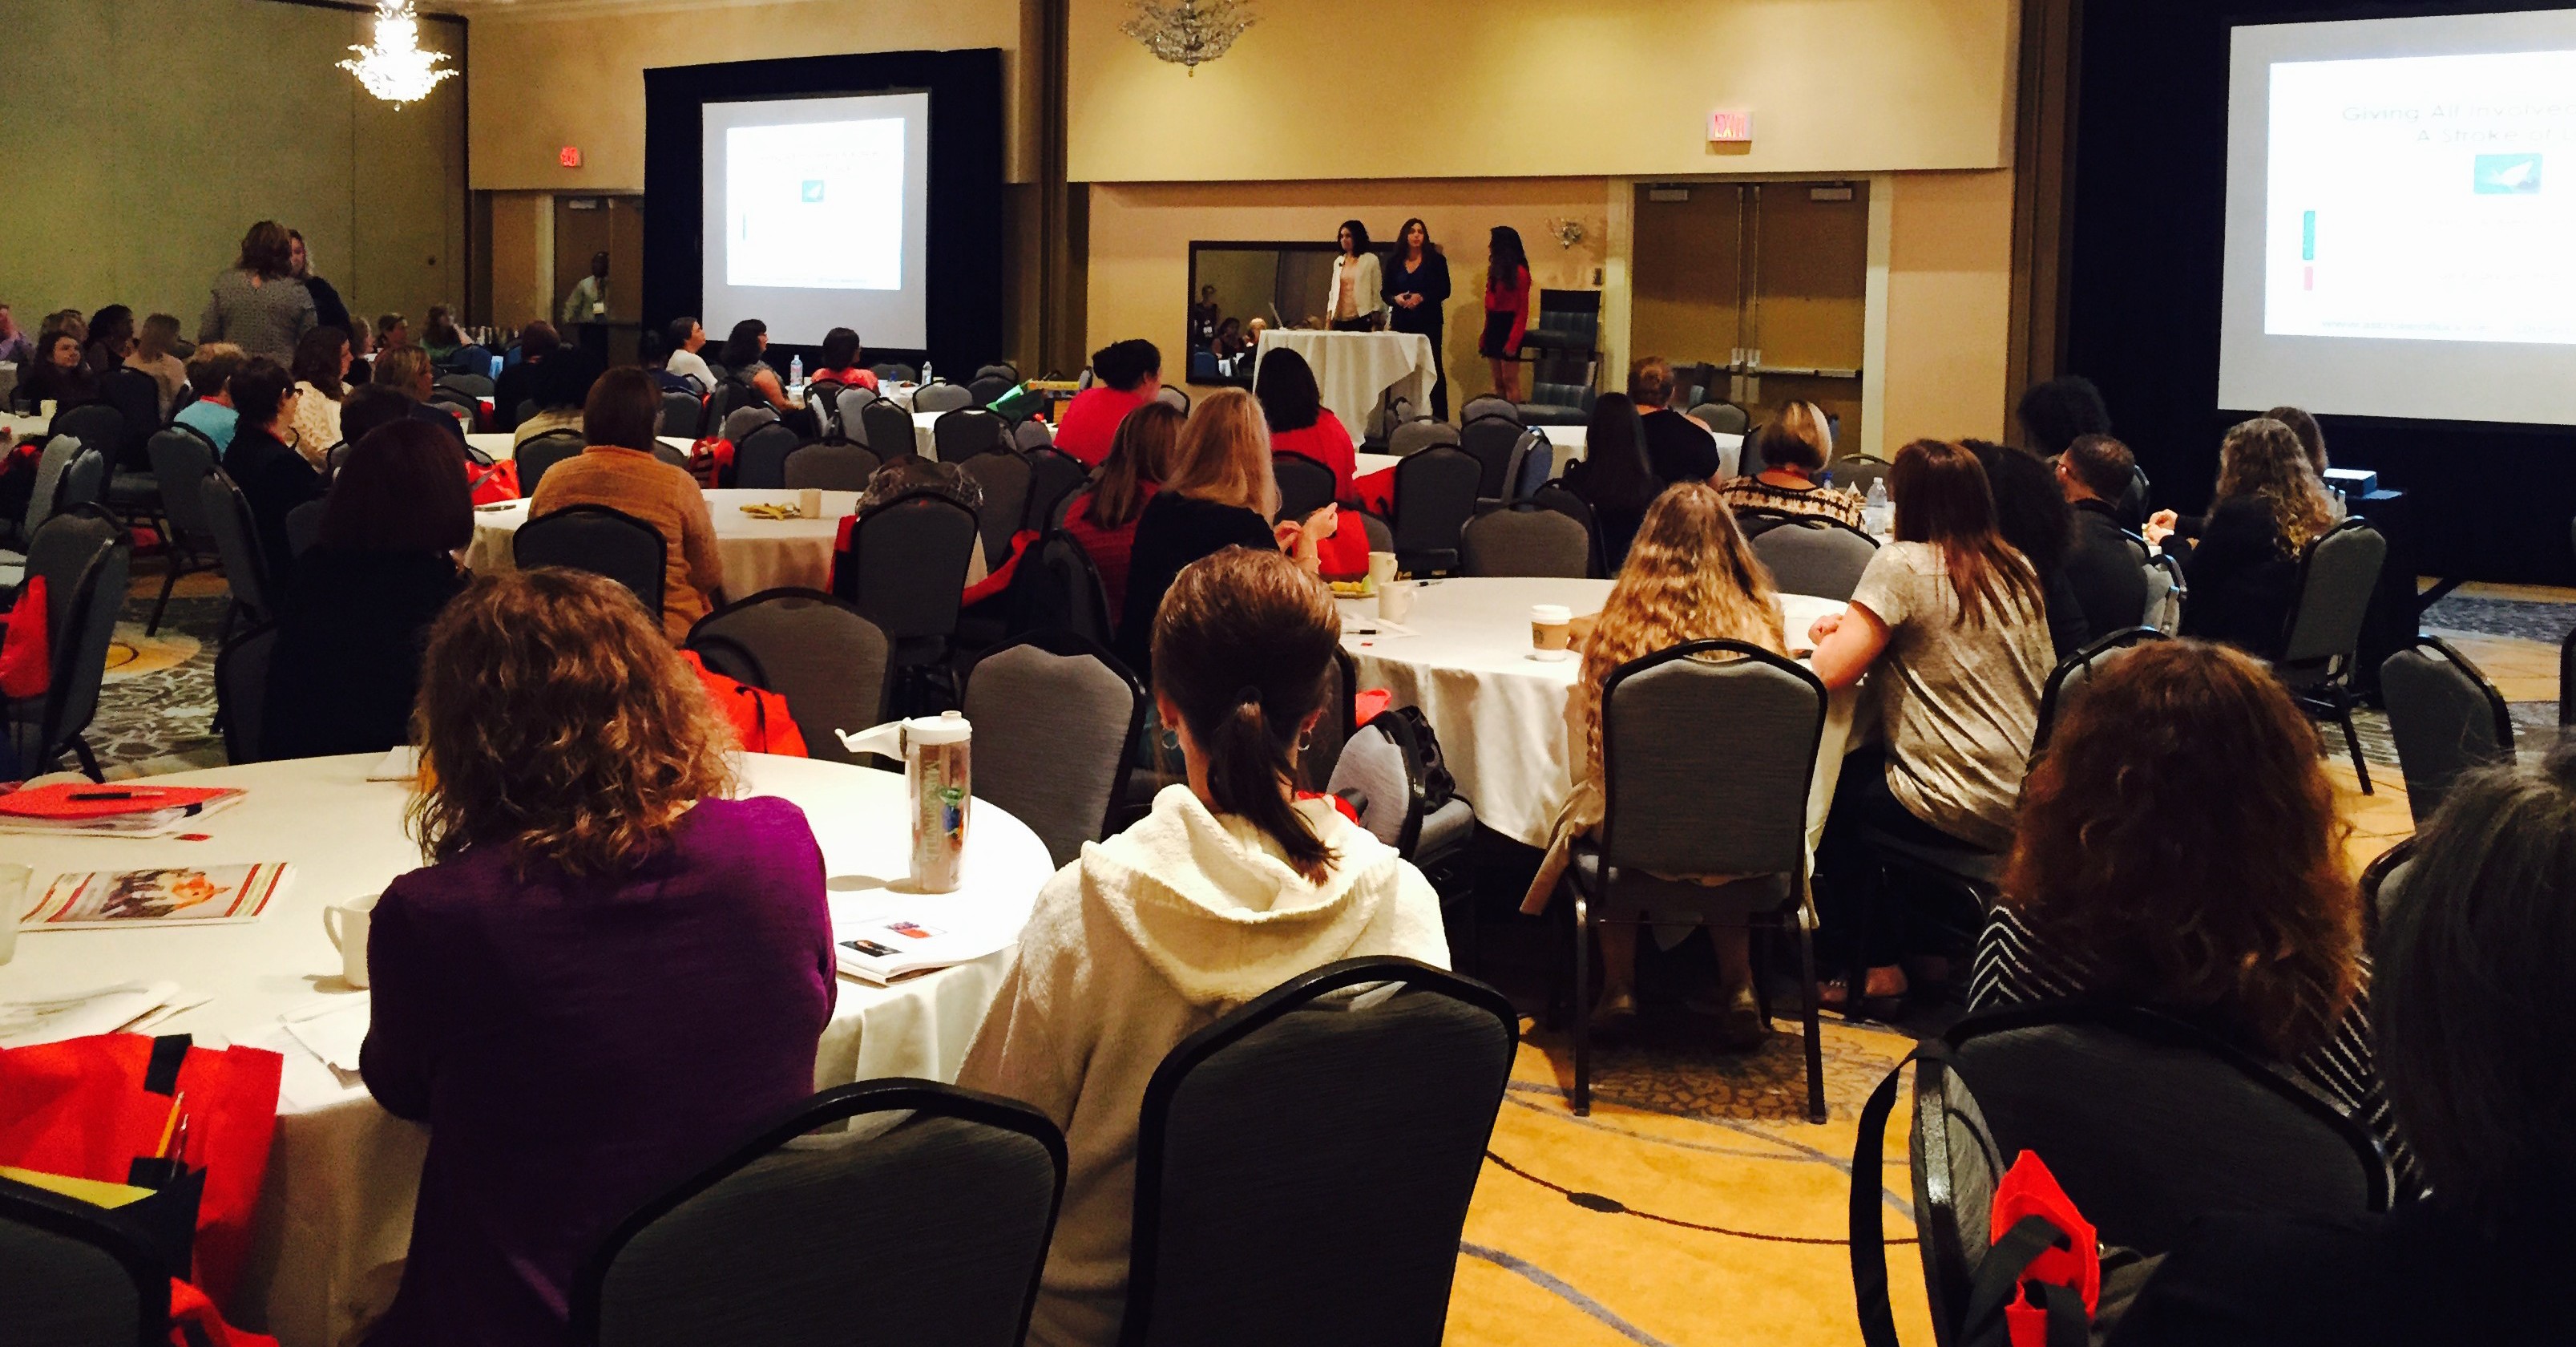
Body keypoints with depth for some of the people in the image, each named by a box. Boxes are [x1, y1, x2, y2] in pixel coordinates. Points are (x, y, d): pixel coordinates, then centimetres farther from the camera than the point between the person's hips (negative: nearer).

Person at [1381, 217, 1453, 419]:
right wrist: (1396, 299, -10)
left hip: (1429, 322, -3)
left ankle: (1439, 416, -3)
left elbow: (1444, 291, -2)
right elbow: (1386, 292, 12)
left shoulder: (1436, 260, 3)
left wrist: (1421, 298, -16)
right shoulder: (1395, 263, 12)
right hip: (1402, 322, 3)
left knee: (1434, 369, -4)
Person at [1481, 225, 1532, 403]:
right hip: (1494, 328, 8)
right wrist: (1485, 335, 11)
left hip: (1509, 327, -8)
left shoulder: (1519, 272, -10)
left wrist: (1513, 340, -19)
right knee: (1498, 382, 8)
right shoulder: (1496, 270, 13)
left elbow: (1523, 310, -13)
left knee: (1510, 381, -6)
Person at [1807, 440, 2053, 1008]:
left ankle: (1874, 967, 22)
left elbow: (1829, 672, -16)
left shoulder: (1903, 564, -13)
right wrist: (1861, 628, 18)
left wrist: (1839, 635, 7)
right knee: (1865, 765, 28)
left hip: (1965, 812, -8)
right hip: (2031, 802, 8)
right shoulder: (2014, 568, 9)